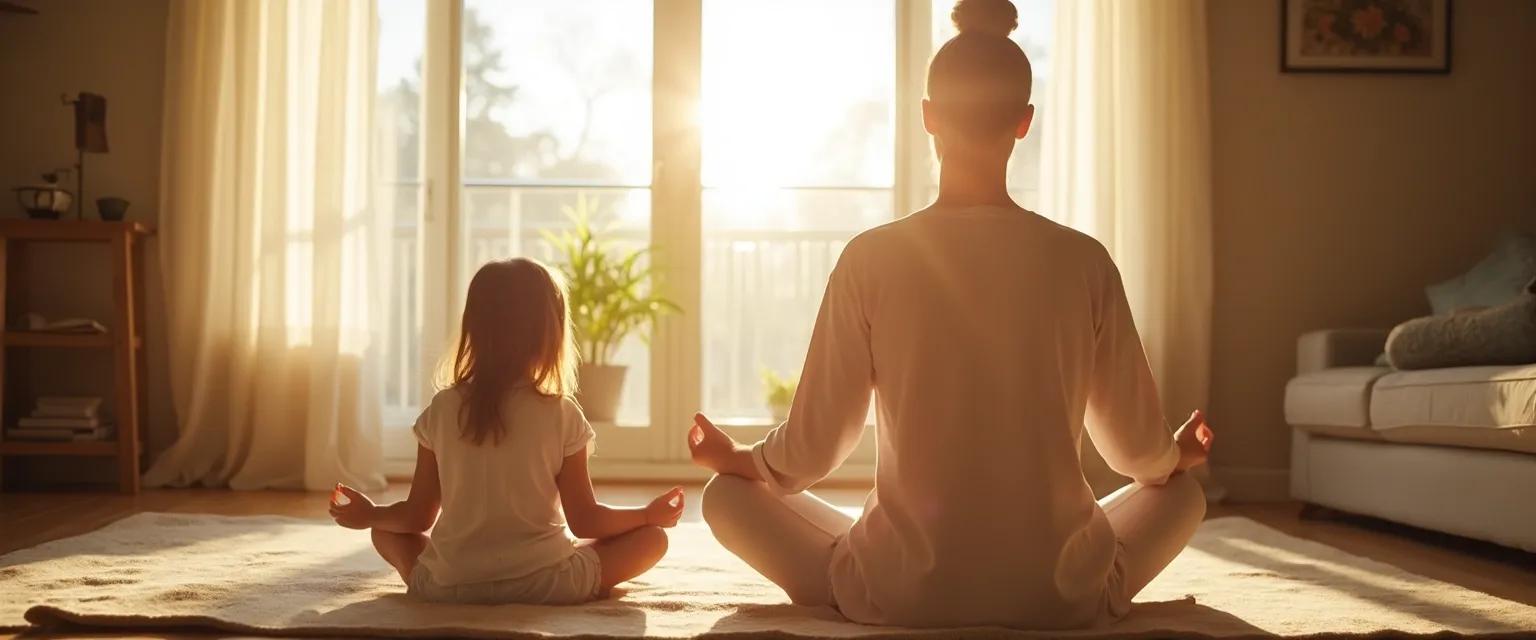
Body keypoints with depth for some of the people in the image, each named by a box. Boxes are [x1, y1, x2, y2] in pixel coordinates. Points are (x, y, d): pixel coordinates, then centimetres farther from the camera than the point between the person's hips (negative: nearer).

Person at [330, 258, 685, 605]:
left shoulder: (442, 410, -2)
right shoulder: (562, 414, -8)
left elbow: (417, 516, 4)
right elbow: (585, 521, -4)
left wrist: (369, 514, 25)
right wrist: (649, 513, 12)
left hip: (447, 585, 3)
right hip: (544, 582, -2)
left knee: (385, 531, 30)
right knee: (653, 537, 11)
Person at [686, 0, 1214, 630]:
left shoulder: (871, 258, -9)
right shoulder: (1084, 261, -5)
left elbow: (811, 450, -4)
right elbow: (1140, 452, 4)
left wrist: (734, 457, 18)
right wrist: (1177, 456, 28)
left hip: (902, 595, -2)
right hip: (1062, 596, 2)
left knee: (727, 496, 20)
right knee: (1183, 492, 31)